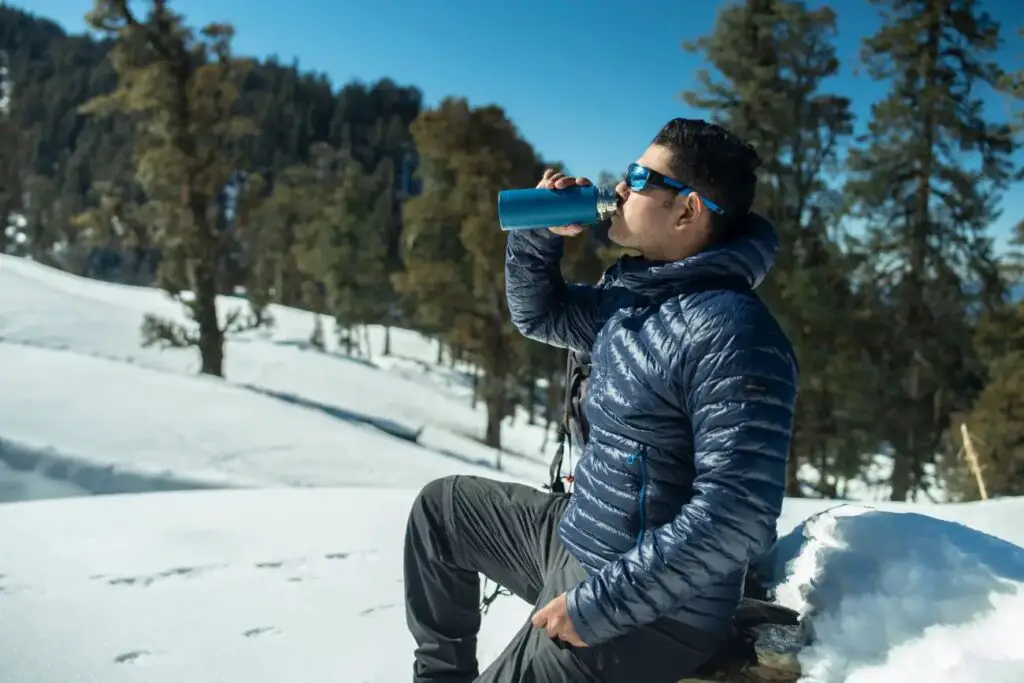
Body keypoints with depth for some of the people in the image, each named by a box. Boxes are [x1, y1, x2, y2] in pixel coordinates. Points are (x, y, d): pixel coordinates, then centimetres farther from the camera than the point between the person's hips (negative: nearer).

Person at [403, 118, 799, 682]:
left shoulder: (732, 334, -27)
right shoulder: (631, 294, 2)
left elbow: (737, 516, -32)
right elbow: (537, 314, 19)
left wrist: (601, 603, -28)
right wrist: (539, 232, -1)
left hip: (649, 612, -9)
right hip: (578, 537, 10)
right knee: (442, 505, 22)